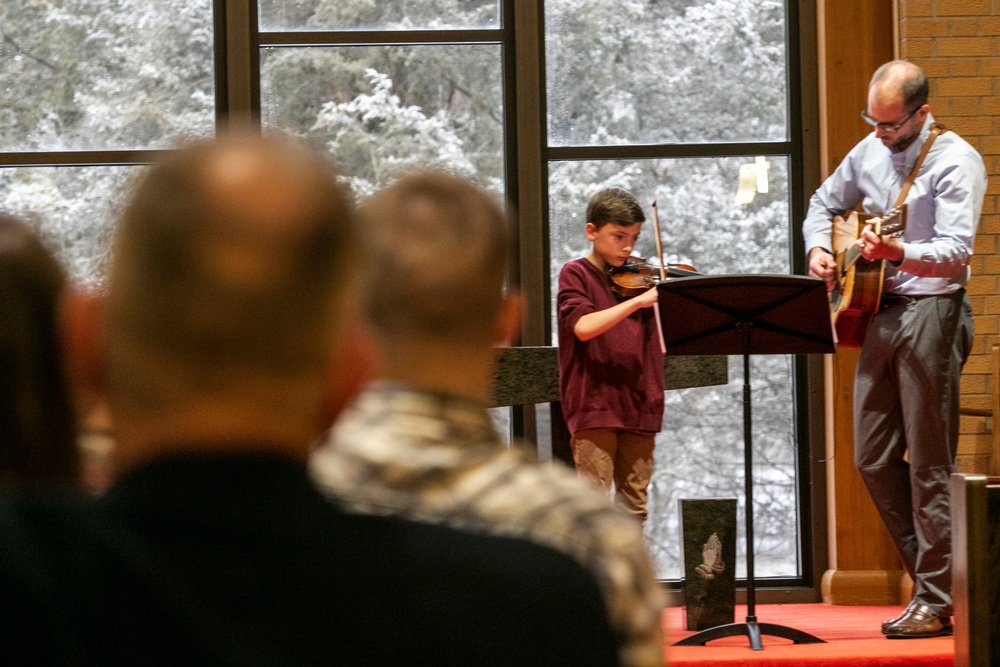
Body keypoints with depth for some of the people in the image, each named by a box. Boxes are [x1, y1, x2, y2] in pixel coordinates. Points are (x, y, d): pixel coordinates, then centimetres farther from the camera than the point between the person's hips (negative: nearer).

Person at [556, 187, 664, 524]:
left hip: (638, 405, 5)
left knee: (634, 504, 9)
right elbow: (583, 327, -20)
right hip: (594, 404, -5)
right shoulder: (576, 274, -2)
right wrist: (638, 301, -27)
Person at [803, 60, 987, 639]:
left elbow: (957, 252, -21)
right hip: (879, 310, 8)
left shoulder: (955, 162, -12)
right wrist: (819, 249, 5)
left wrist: (898, 253, -39)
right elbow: (825, 203, 26)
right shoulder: (870, 152, 11)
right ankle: (935, 568, 21)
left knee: (929, 464, -5)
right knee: (874, 458, 9)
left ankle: (937, 602, 0)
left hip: (932, 313, -8)